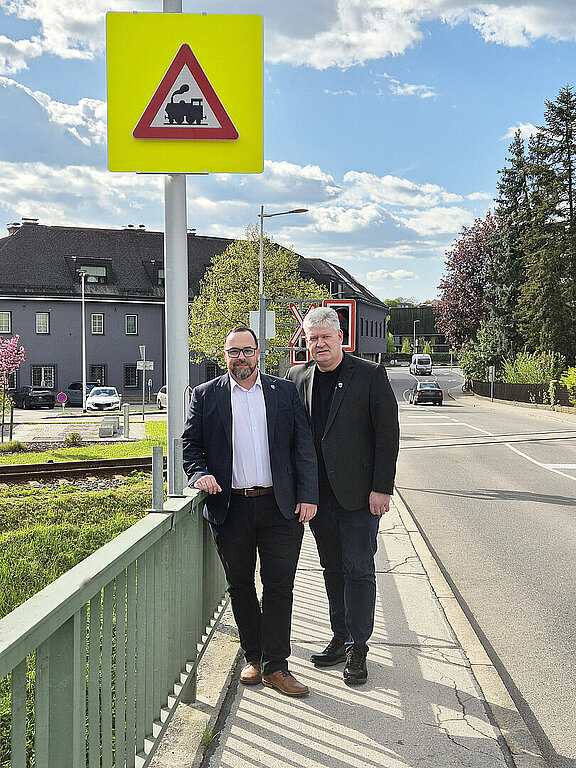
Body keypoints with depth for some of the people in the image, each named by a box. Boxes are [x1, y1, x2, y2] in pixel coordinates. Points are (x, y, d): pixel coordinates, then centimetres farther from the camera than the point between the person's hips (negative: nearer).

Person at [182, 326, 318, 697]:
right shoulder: (205, 395, 7)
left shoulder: (285, 391, 8)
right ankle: (254, 657, 25)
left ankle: (276, 666, 11)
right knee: (240, 585, 10)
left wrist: (308, 495, -3)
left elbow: (304, 445, 5)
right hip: (231, 507, 1)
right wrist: (200, 474, -11)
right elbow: (190, 443, 8)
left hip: (280, 507, 0)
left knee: (279, 586, 1)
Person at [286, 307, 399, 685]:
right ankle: (340, 639, 28)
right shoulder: (297, 377, 5)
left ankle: (358, 648, 14)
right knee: (332, 569, 15)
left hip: (358, 494, -4)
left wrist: (381, 489, -12)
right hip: (318, 494, 4)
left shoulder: (371, 375, -7)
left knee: (359, 570, 2)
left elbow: (388, 434, -8)